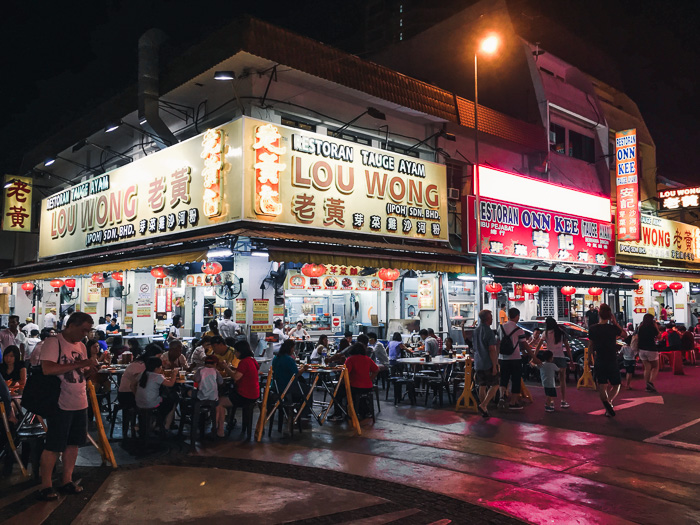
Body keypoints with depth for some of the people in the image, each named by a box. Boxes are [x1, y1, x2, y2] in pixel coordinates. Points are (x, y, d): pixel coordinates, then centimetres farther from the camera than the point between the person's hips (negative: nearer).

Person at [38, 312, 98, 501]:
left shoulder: (81, 346, 11)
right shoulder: (52, 342, -12)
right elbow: (48, 369, -26)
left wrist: (90, 370, -5)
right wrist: (80, 364, -25)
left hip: (80, 403, 7)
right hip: (60, 404, -7)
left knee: (73, 443, 13)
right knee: (53, 446, 1)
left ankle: (66, 480, 25)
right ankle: (45, 485, 14)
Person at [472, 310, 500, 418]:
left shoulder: (475, 331, 10)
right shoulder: (489, 332, -14)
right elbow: (492, 350, -18)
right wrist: (494, 366, -15)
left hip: (478, 364, 7)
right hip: (488, 364, -7)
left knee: (482, 386, 12)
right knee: (495, 385, 4)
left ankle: (484, 409, 16)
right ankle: (483, 405, -7)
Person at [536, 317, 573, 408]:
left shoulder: (546, 333, 0)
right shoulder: (561, 333, 7)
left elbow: (538, 347, -5)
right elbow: (567, 347, 6)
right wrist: (571, 360, 9)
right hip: (561, 357, 1)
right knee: (562, 380, 7)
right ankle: (563, 401, 6)